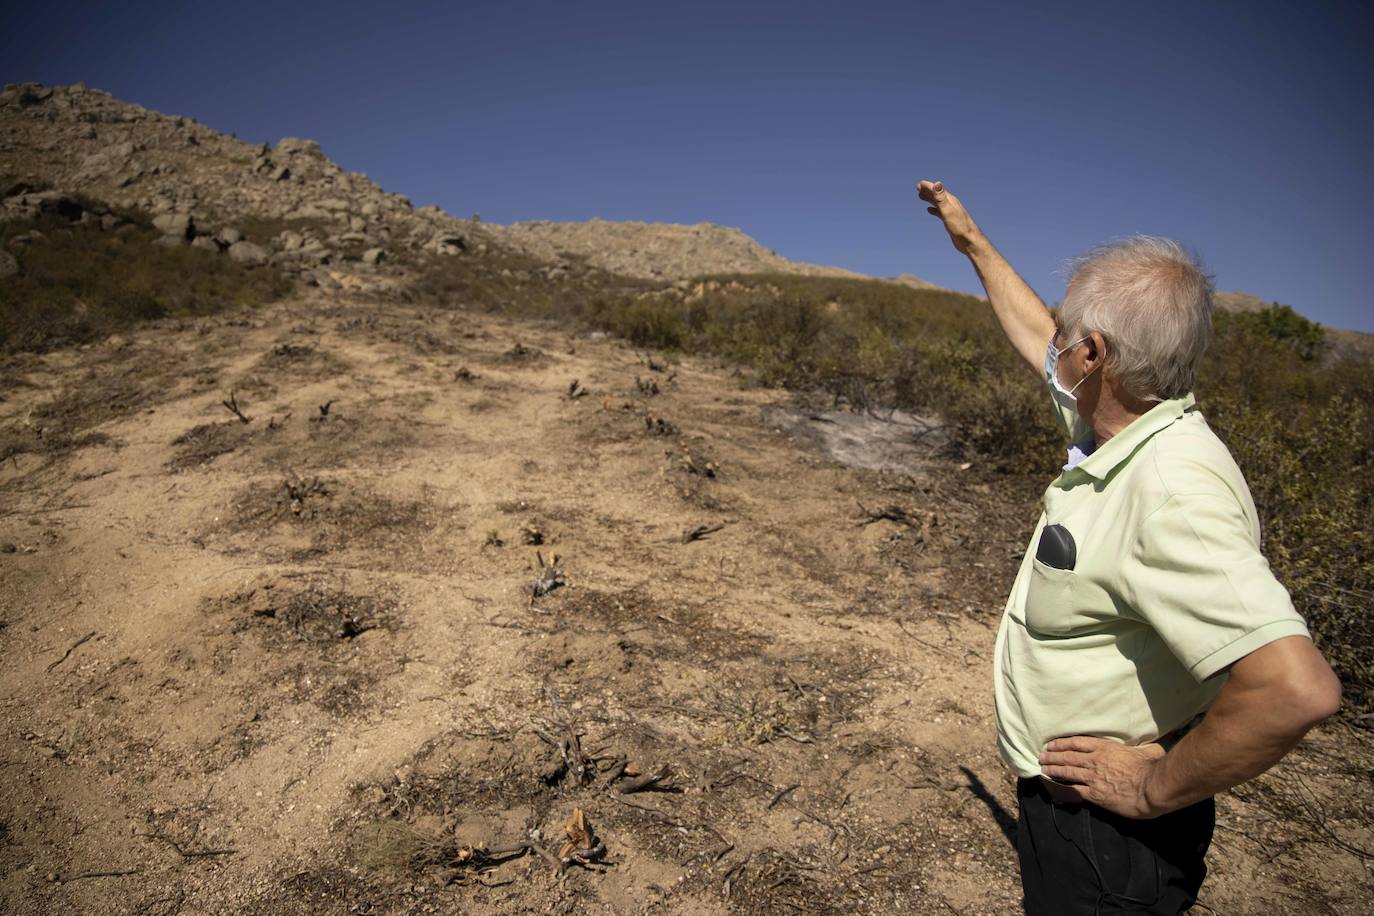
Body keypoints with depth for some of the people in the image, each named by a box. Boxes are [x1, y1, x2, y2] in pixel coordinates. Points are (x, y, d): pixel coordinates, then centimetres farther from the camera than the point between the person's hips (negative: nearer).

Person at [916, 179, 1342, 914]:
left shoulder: (1173, 493, -32)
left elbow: (1297, 688, -39)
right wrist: (971, 241, 23)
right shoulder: (1120, 430, -3)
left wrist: (1154, 787, -25)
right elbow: (1034, 338, 13)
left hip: (1109, 837, -8)